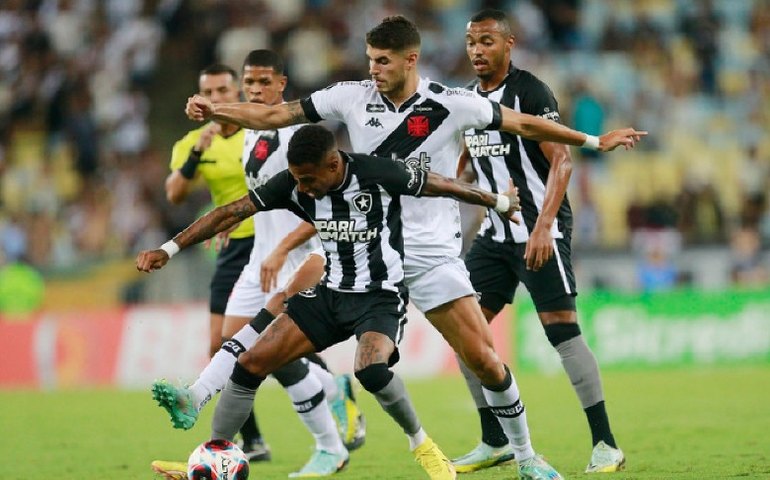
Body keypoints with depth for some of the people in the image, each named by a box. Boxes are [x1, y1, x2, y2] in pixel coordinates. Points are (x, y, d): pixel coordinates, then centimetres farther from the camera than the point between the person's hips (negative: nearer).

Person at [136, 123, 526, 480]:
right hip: (328, 293, 5)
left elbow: (442, 186, -6)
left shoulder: (379, 175, -21)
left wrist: (500, 202, 9)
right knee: (250, 365, -6)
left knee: (371, 369, -34)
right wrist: (168, 249, -14)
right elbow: (231, 213, -8)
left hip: (380, 296, -5)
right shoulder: (292, 184, -10)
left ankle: (421, 444, -8)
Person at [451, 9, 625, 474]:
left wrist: (543, 227, -28)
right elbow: (461, 166, 23)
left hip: (541, 231, -8)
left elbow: (561, 160, -19)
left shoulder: (530, 92, -13)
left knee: (561, 326, -13)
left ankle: (605, 444, -7)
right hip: (497, 231, 8)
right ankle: (495, 443, 11)